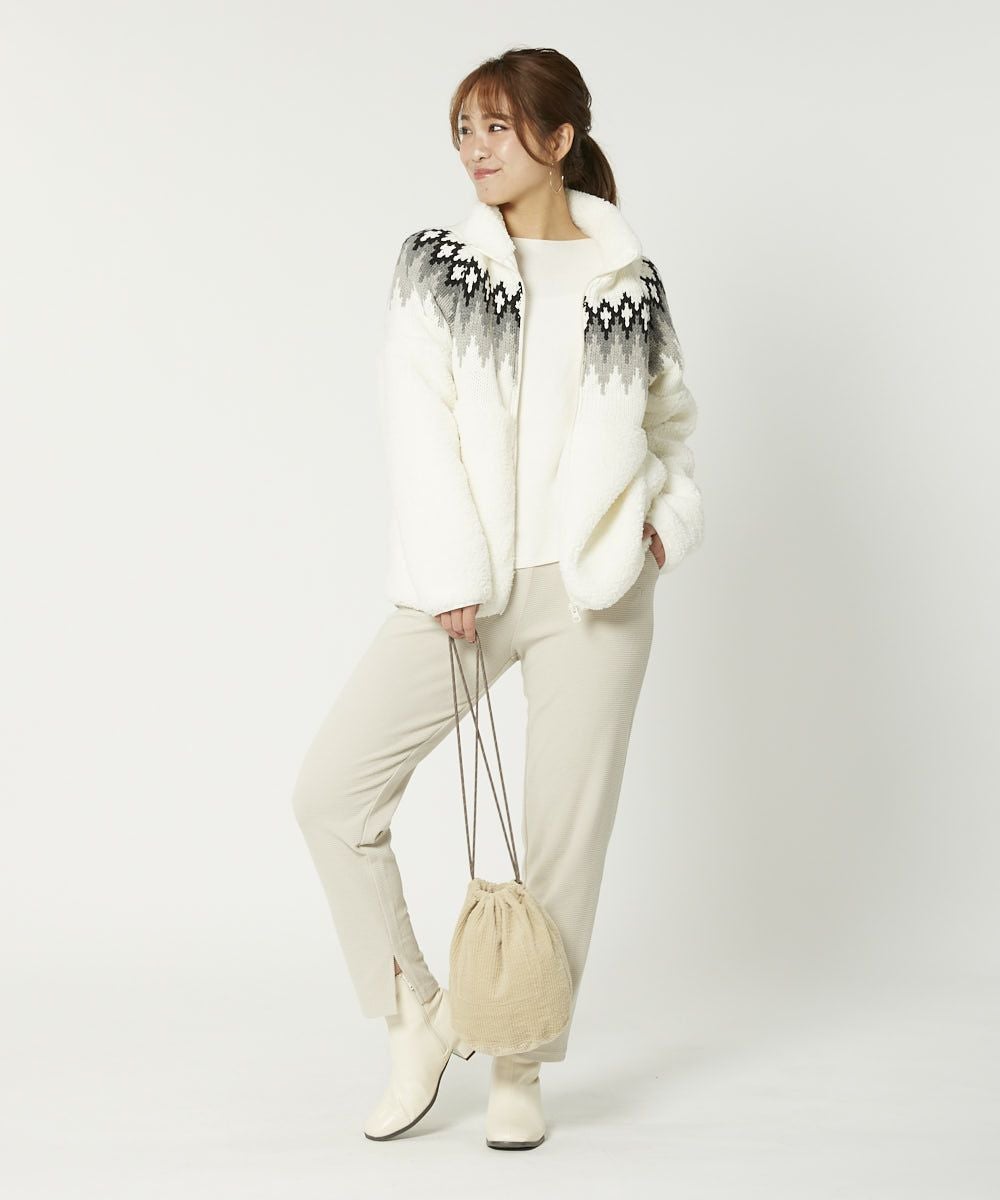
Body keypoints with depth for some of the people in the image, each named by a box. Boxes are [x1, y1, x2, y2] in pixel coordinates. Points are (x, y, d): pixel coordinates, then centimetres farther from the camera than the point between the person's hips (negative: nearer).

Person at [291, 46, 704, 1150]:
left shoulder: (632, 282, 8)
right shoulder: (435, 266, 6)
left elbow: (671, 420, 22)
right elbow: (419, 430, -3)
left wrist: (671, 516, 3)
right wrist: (453, 580, -11)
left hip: (593, 589, 0)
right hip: (464, 588, 1)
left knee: (566, 827, 2)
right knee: (331, 789, -9)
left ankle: (520, 1067, 19)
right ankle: (420, 1015, 11)